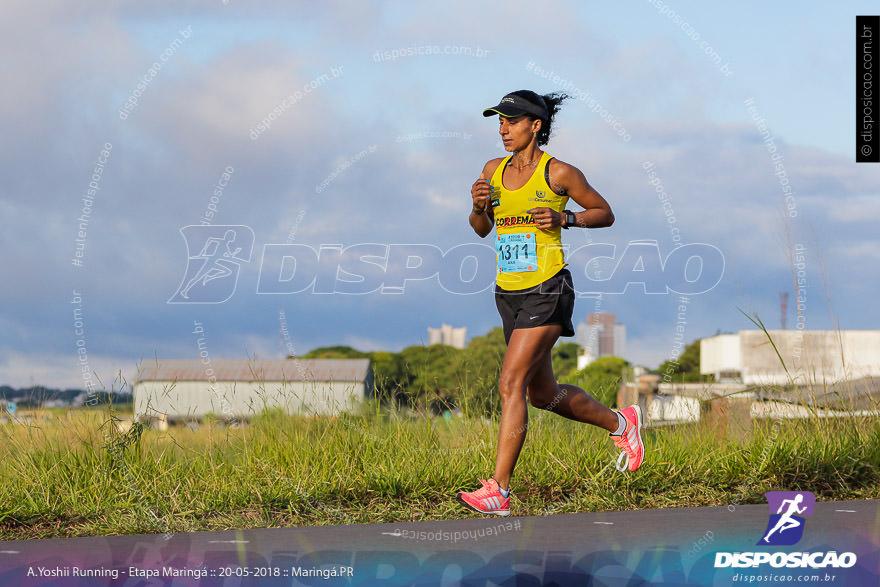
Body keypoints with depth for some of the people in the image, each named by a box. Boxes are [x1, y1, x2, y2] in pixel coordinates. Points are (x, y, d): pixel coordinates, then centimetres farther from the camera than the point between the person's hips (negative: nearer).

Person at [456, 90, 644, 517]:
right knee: (544, 395, 16)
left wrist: (564, 218, -14)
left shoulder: (559, 173, -6)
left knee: (511, 384, -17)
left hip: (546, 292, -7)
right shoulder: (494, 170, 9)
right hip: (508, 293, 7)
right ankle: (620, 423, 40)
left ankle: (498, 490, -15)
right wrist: (478, 205, -3)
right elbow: (481, 229, 19)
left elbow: (604, 214, 3)